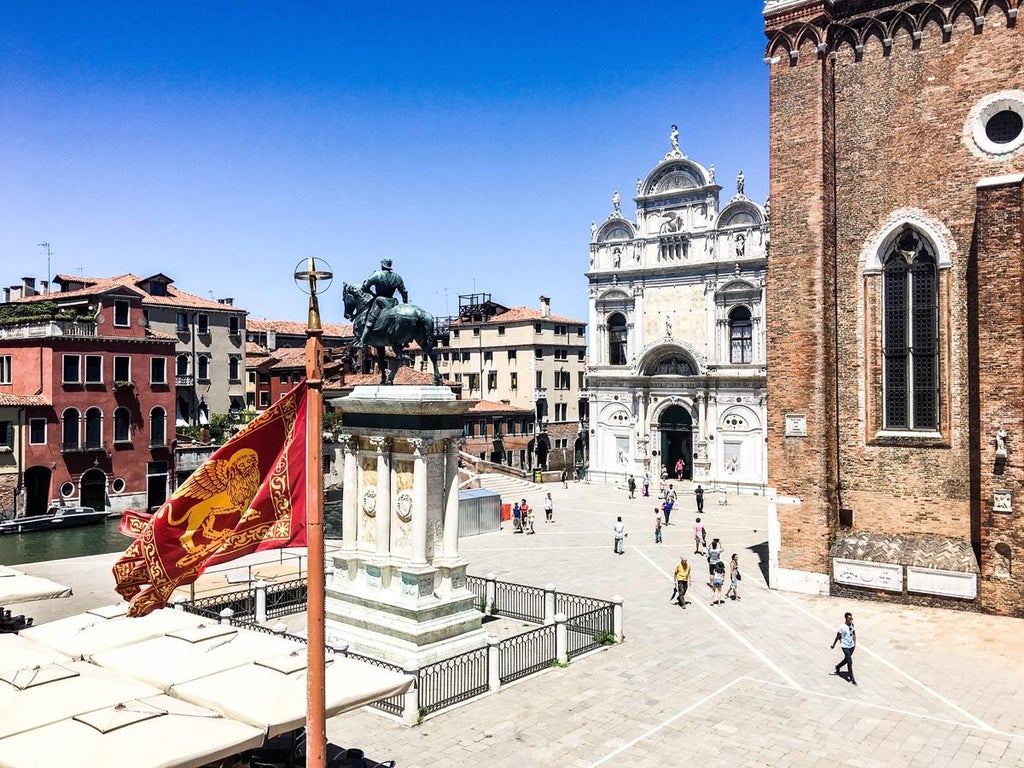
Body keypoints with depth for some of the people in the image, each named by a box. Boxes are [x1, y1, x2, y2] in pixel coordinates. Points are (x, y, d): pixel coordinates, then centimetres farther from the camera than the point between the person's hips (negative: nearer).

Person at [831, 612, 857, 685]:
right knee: (850, 662, -9)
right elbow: (838, 636, -11)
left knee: (846, 659, 21)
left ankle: (837, 667, 47)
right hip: (845, 646, -7)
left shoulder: (852, 625, -2)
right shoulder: (842, 627, -21)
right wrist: (833, 644, -1)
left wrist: (855, 643, 12)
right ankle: (852, 678, 0)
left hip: (852, 646, 7)